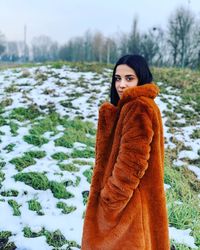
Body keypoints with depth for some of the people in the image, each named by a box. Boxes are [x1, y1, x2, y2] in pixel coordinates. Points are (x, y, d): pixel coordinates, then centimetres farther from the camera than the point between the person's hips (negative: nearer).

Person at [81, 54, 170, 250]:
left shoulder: (139, 108, -21)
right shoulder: (129, 106, 12)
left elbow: (131, 163, -24)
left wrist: (110, 198, -18)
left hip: (127, 202, -10)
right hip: (126, 196, 10)